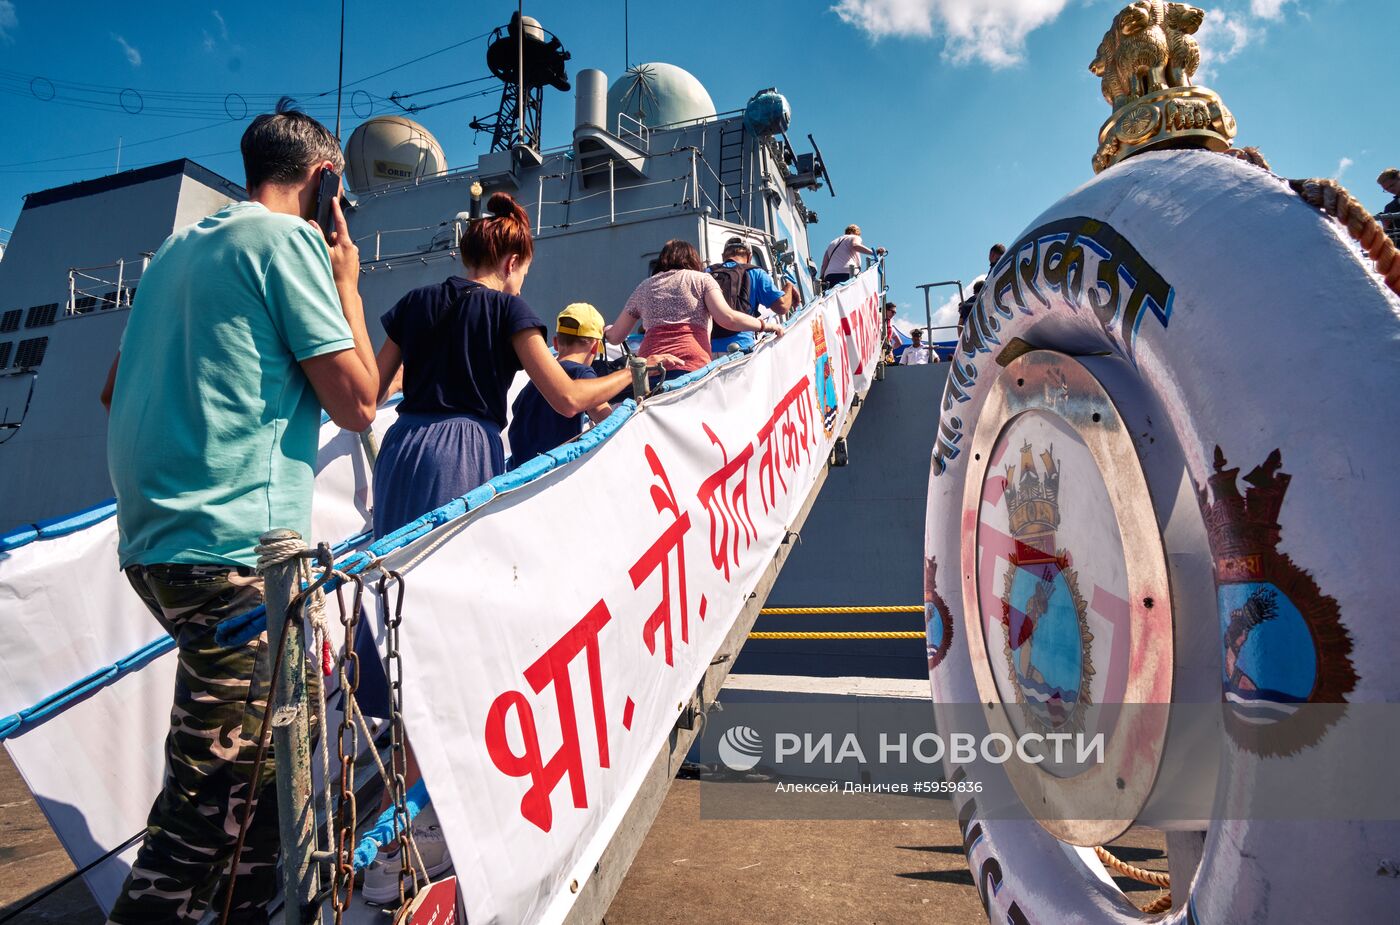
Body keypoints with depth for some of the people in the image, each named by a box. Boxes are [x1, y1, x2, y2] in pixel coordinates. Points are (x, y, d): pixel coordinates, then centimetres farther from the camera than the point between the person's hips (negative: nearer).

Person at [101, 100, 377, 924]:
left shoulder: (181, 246, 19)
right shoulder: (289, 238, -6)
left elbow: (116, 389, 24)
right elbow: (356, 401, -9)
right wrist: (347, 284, 2)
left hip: (154, 538, 10)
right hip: (233, 546, -9)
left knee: (268, 750, 19)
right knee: (215, 794, -1)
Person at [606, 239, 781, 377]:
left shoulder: (643, 287, 25)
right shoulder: (702, 279, 16)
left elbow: (615, 337, 28)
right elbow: (727, 318, 0)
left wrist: (607, 331, 50)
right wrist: (764, 325, 12)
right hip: (692, 366, -2)